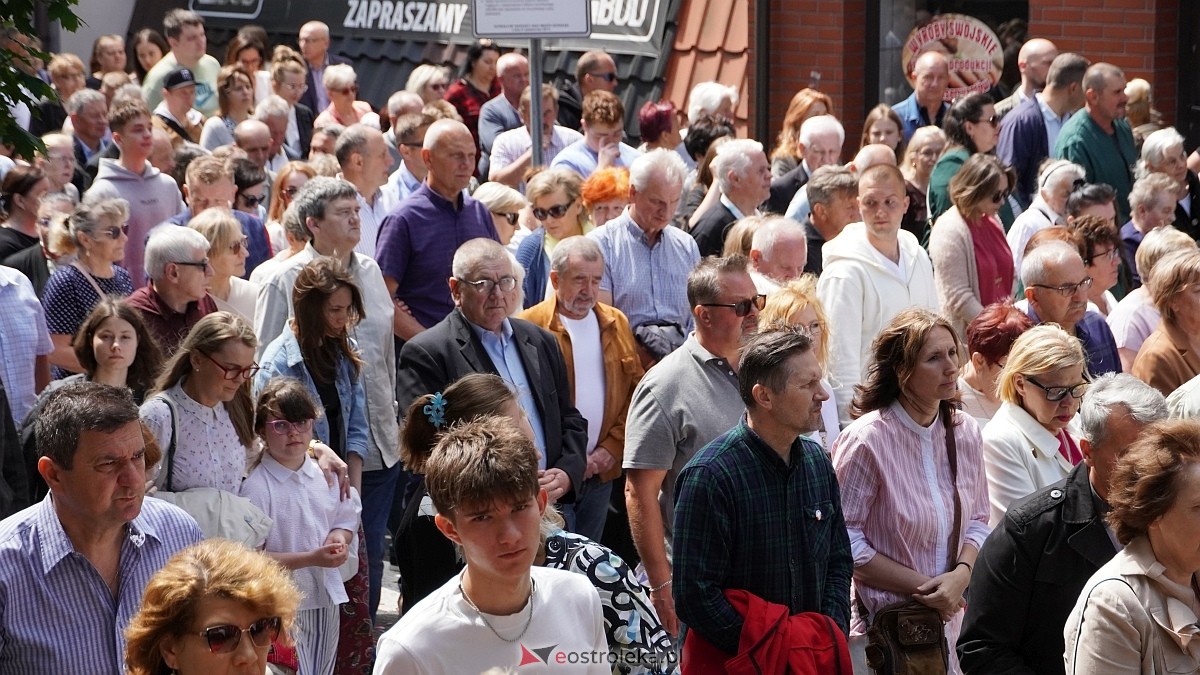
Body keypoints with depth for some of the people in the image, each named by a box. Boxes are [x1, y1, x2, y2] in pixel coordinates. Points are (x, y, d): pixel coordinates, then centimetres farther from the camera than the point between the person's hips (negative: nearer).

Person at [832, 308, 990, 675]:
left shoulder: (964, 431, 4)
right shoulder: (867, 439, -15)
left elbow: (977, 521, 10)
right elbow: (845, 541, -16)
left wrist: (960, 575, -10)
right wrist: (921, 587, -15)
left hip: (952, 617, 5)